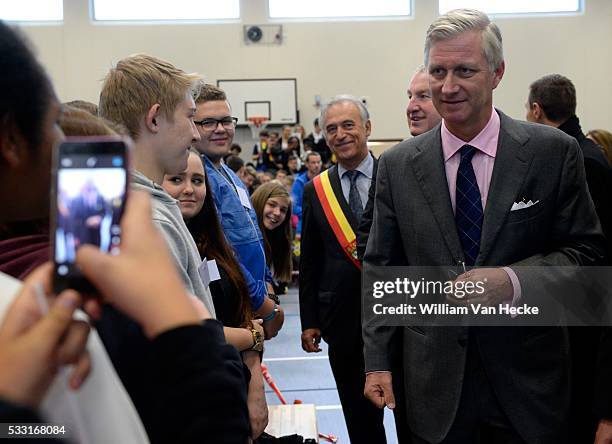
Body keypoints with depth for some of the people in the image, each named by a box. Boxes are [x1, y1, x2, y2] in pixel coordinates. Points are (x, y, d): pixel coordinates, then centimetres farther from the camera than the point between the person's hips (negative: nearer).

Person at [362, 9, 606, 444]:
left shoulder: (555, 152, -5)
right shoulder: (397, 165, 0)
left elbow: (586, 252, -3)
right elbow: (381, 271, 3)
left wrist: (513, 281, -20)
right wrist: (377, 360, 0)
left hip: (529, 378, 0)